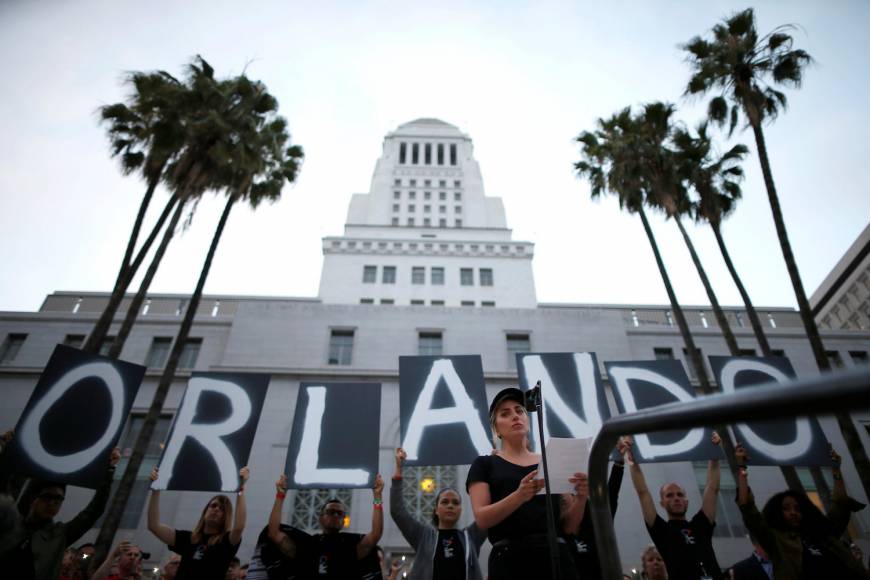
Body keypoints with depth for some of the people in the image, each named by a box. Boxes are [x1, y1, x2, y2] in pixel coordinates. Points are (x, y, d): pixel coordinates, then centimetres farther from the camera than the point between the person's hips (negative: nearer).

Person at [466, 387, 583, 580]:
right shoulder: (485, 464, 6)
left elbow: (568, 526, 10)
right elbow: (482, 519, -7)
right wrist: (519, 496, -23)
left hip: (557, 556, 3)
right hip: (511, 560, -2)